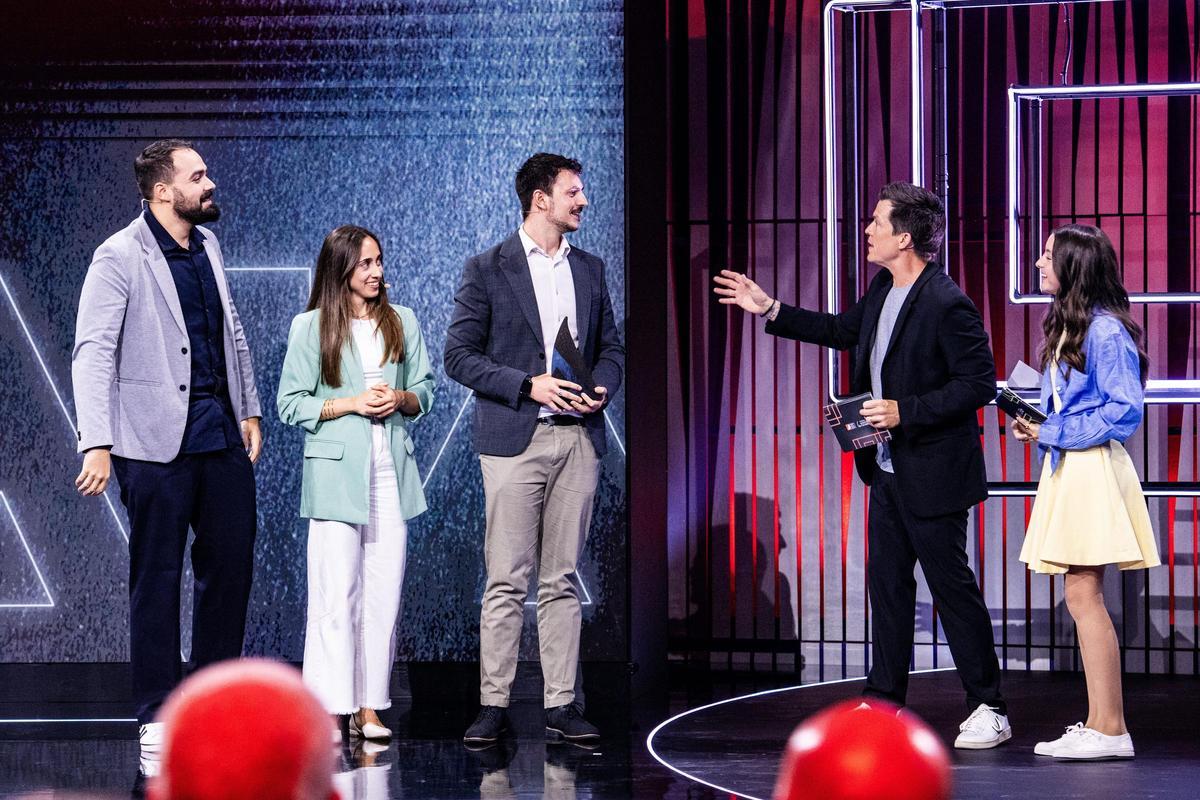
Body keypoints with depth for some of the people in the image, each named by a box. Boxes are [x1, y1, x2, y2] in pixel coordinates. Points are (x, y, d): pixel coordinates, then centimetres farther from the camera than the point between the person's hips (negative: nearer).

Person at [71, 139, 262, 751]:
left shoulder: (207, 245, 12)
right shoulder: (120, 257, -10)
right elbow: (92, 353, -15)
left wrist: (248, 408, 18)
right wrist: (97, 443, -22)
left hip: (220, 434, 7)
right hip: (158, 441, -6)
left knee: (232, 563, 9)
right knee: (157, 576, 1)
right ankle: (157, 716, 10)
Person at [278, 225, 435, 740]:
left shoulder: (402, 322, 12)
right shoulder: (311, 328, 1)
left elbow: (425, 390, 16)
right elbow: (291, 404, 0)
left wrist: (401, 398, -6)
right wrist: (352, 404, -12)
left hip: (391, 474, 4)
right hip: (335, 472, -4)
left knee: (384, 594, 2)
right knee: (336, 596, -7)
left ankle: (369, 707, 8)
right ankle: (330, 711, -5)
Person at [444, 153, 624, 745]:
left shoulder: (589, 269, 14)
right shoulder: (488, 269, -1)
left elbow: (611, 347, 19)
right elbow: (459, 355, -4)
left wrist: (601, 387, -3)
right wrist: (529, 385, -13)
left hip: (578, 437, 4)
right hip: (515, 439, -4)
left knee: (561, 580, 6)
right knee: (506, 580, -5)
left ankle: (560, 705, 8)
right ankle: (493, 705, -1)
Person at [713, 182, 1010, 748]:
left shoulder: (947, 305, -21)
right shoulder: (882, 289, 7)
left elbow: (980, 384, -21)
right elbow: (844, 330, 25)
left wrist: (905, 411, -24)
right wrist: (770, 311, 23)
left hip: (931, 476, -9)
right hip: (887, 470, 9)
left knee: (952, 586, -3)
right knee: (887, 583, 14)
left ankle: (988, 710, 6)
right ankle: (883, 701, 23)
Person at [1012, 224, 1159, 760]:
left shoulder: (1105, 330, -13)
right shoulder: (1065, 327, 16)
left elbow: (1125, 410, -16)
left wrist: (1054, 434, -14)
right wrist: (1036, 429, 5)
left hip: (1093, 470, -10)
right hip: (1067, 470, 10)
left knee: (1083, 595, -11)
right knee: (1082, 597, 9)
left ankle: (1109, 729, -9)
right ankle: (1099, 722, 13)